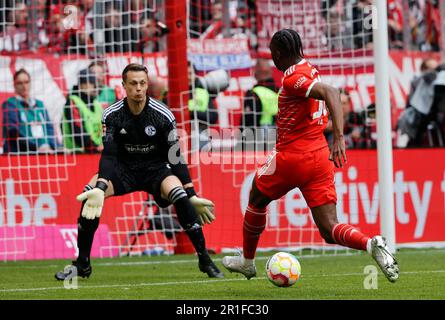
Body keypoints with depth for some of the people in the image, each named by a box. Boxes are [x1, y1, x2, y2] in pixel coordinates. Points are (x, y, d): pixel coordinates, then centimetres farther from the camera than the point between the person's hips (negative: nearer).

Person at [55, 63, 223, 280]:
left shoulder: (163, 115, -15)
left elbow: (175, 157, -11)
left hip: (156, 168, -2)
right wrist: (100, 187, -34)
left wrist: (192, 196, -14)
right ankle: (82, 264, -12)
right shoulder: (112, 115, -12)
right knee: (90, 194, -24)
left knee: (179, 195, -32)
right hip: (124, 168, 2)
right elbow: (109, 155, -17)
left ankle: (204, 260, -19)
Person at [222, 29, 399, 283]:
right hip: (320, 156, 7)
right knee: (329, 230, -1)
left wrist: (339, 137, -38)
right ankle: (371, 244, -29)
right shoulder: (309, 69, 13)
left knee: (256, 200, 22)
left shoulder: (293, 78, -14)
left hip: (292, 157, -7)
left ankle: (247, 261, 36)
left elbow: (330, 92, -29)